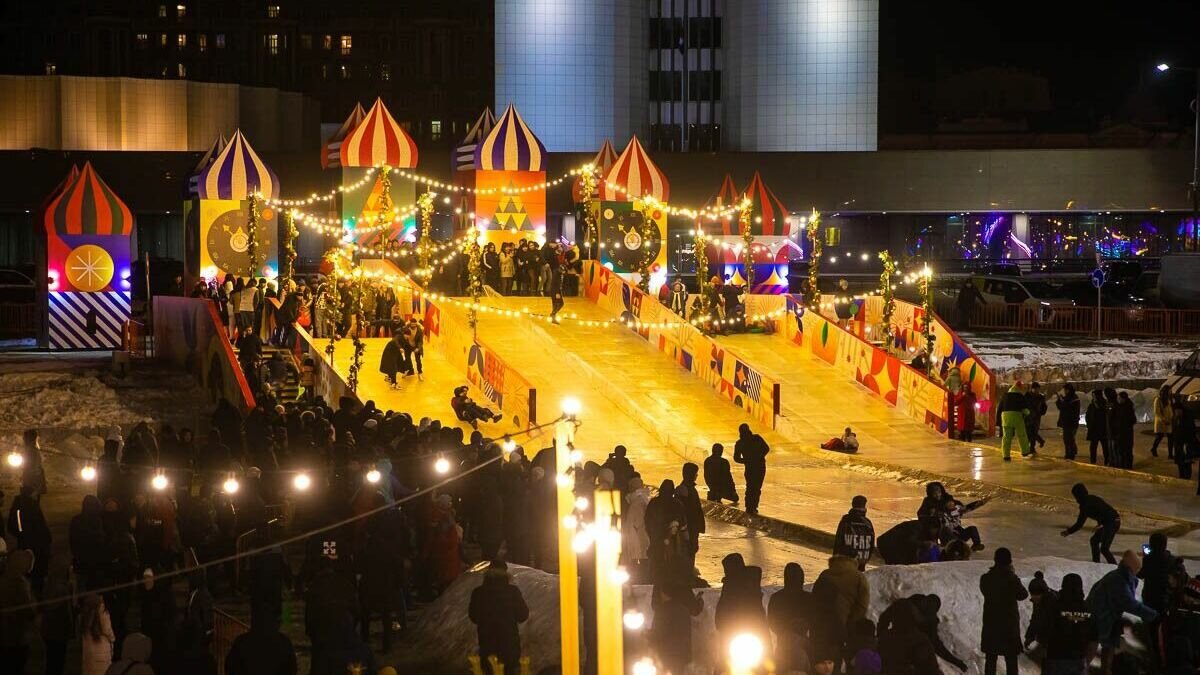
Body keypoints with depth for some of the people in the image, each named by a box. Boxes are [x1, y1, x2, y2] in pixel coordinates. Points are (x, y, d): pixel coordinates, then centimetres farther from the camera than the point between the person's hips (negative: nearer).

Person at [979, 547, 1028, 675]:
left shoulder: (985, 578, -6)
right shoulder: (1011, 579, -13)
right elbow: (1023, 595, 1)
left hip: (990, 624, 3)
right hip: (1010, 624, -3)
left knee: (990, 659, 11)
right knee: (1011, 660, 5)